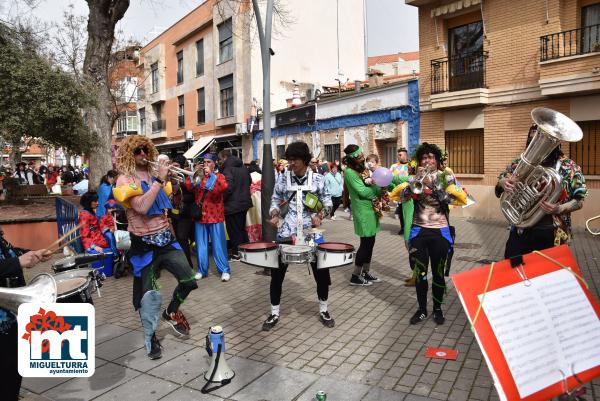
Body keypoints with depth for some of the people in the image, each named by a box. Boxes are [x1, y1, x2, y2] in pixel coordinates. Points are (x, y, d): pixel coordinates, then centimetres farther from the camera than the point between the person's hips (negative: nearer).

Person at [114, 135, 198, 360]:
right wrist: (159, 180, -22)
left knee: (189, 280, 1)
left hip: (166, 238, 5)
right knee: (149, 294, 1)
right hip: (144, 244, -5)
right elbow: (142, 207, -25)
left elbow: (169, 202, 13)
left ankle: (171, 312, 29)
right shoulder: (125, 180, -9)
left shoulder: (156, 174, 9)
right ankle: (150, 338, 22)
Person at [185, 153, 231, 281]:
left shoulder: (219, 176, 6)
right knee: (201, 245, 7)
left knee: (218, 244, -2)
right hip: (200, 215, 3)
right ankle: (202, 270, 16)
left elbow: (224, 187, -17)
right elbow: (188, 186, -4)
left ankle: (224, 270, 4)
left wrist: (211, 175, -16)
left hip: (215, 216, -3)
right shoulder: (198, 176, 14)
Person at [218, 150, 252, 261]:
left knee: (234, 231, 2)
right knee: (242, 228, 20)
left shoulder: (227, 169, -18)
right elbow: (249, 181, 20)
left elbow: (228, 187, -26)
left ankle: (237, 254, 7)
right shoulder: (243, 167, 9)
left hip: (232, 205, -8)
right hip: (244, 202, 9)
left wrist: (221, 199, -12)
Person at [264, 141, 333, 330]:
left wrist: (320, 215, -14)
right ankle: (274, 313, 20)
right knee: (277, 272, 2)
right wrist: (275, 215, -10)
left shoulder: (318, 179, -2)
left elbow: (327, 201, 5)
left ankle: (323, 310, 27)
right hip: (287, 232, 0)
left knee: (322, 272, 4)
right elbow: (275, 201, 9)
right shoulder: (283, 178, 0)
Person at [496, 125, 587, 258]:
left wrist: (559, 209, -22)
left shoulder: (568, 167, -4)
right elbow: (501, 179, 12)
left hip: (553, 235, -2)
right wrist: (503, 182, -12)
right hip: (521, 231, 2)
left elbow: (579, 201, -2)